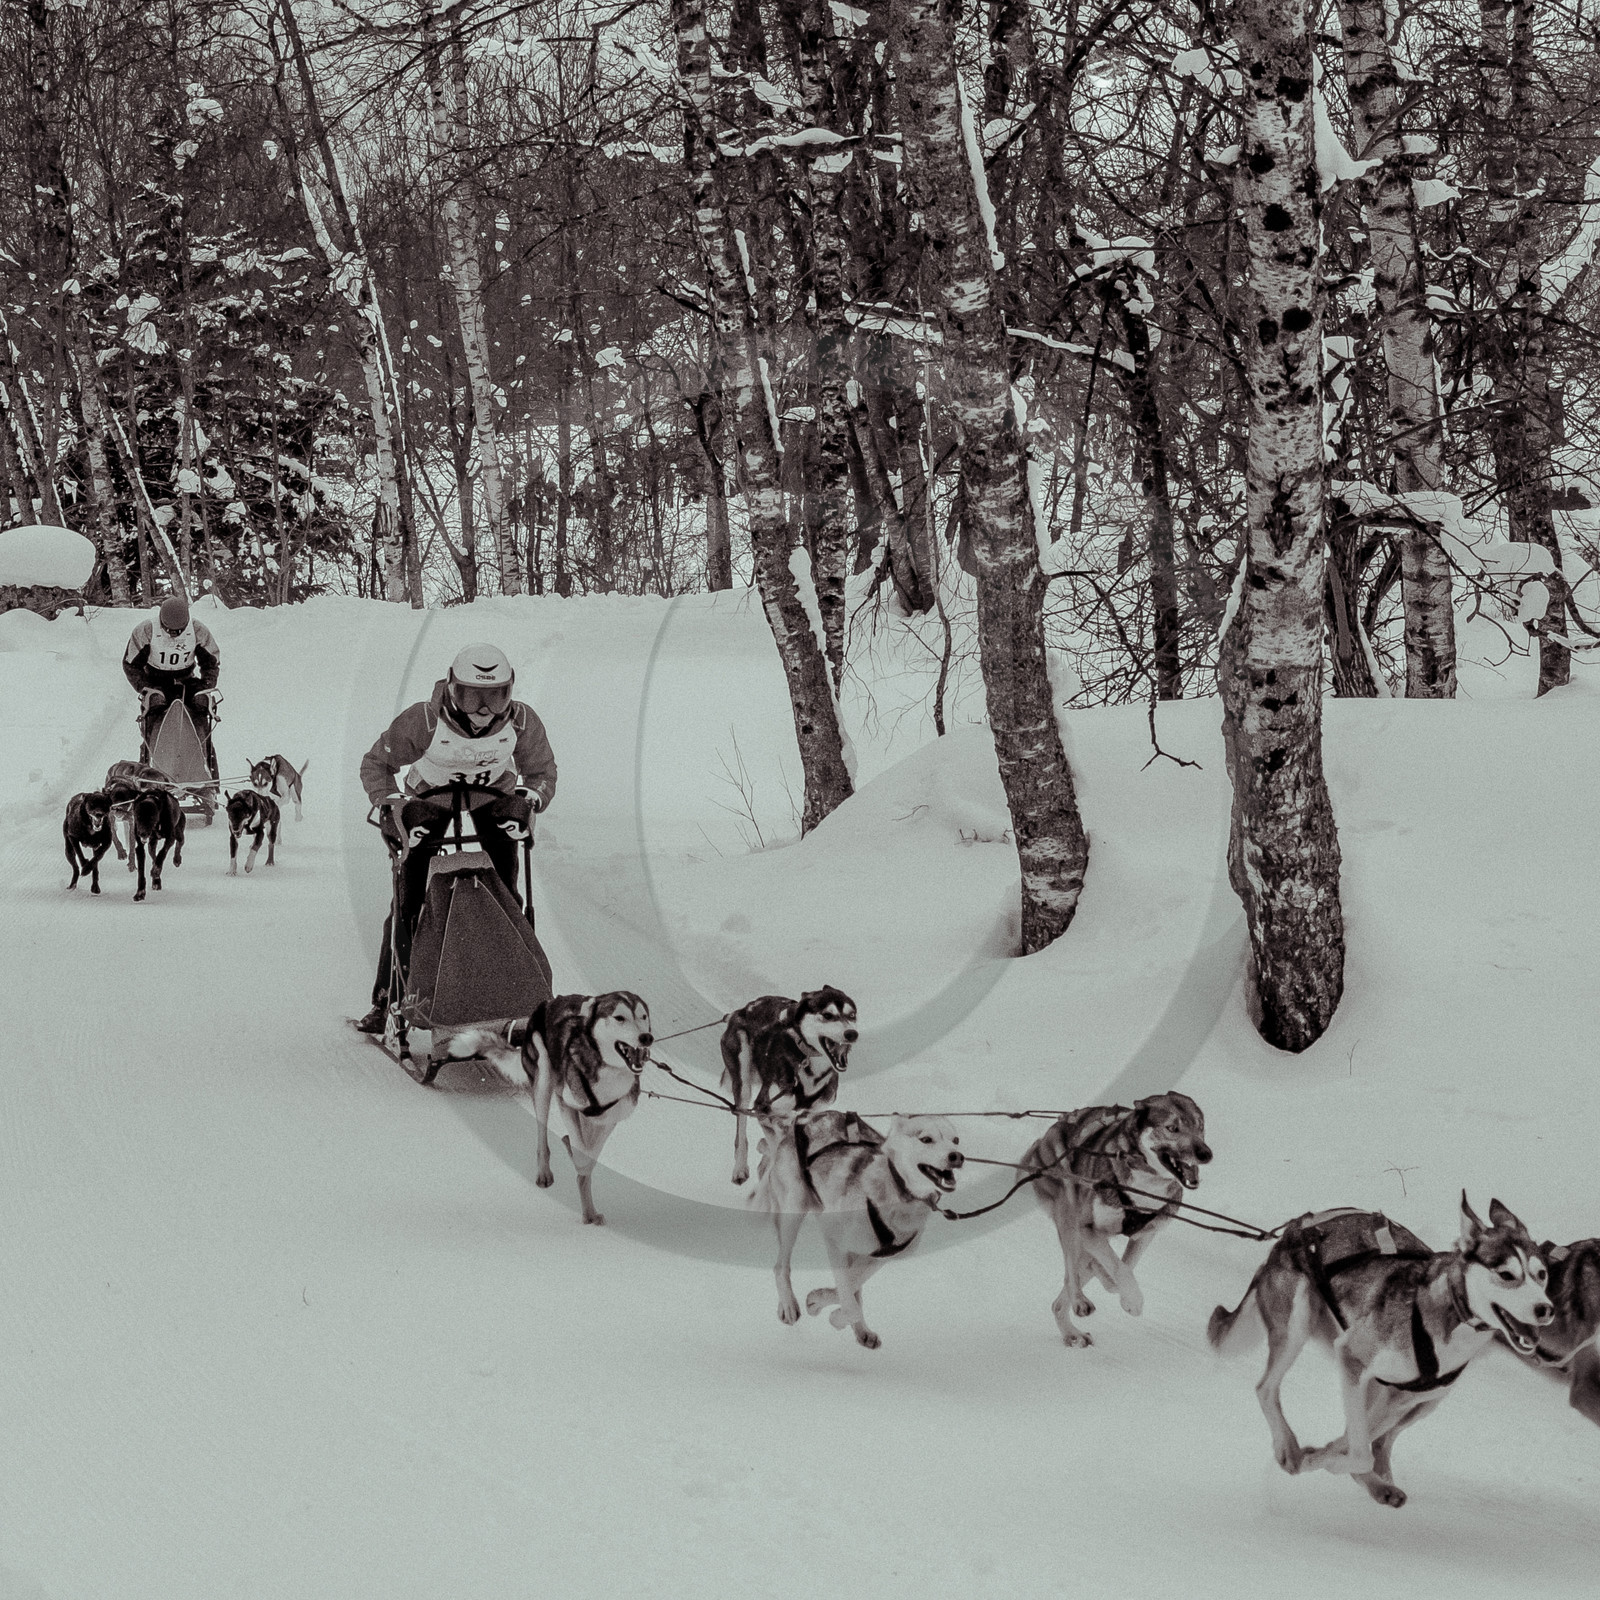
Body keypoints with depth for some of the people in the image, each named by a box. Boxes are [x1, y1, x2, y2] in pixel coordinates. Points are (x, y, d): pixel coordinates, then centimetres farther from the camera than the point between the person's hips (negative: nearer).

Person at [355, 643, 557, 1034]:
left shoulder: (523, 723, -30)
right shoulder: (421, 721, -35)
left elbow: (542, 771, -9)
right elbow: (375, 765, -19)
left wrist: (529, 801, -29)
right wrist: (392, 807, -33)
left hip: (494, 796, 1)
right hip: (429, 797, -1)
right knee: (407, 899, -6)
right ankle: (387, 998, 1)